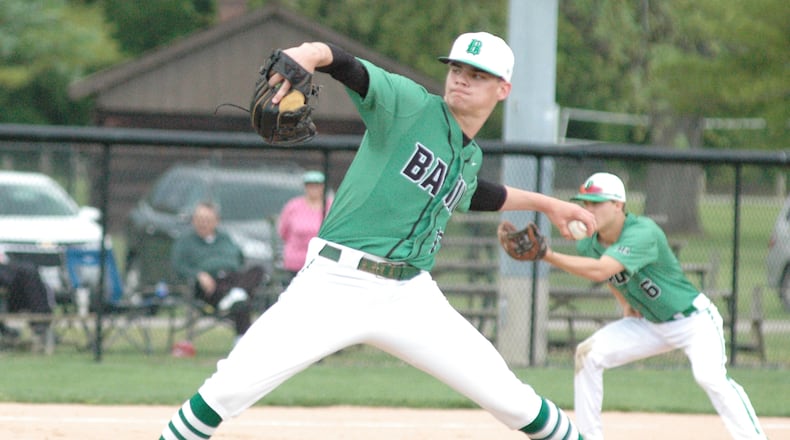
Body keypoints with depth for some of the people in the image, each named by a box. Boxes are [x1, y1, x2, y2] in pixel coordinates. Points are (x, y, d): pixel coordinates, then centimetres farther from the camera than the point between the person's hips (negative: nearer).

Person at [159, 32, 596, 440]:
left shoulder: (471, 157, 16)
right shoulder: (410, 105, -2)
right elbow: (347, 66, -20)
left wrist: (542, 202, 43)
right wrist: (310, 53, -41)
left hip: (412, 298, 5)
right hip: (335, 286, -5)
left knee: (508, 397, 0)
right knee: (233, 384, -17)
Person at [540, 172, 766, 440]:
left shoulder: (642, 232, -31)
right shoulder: (588, 245, -7)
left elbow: (600, 271, -45)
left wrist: (548, 256, -47)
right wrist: (626, 304, 5)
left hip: (694, 320, -7)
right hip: (649, 325, 7)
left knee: (709, 376, -30)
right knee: (588, 354, -7)